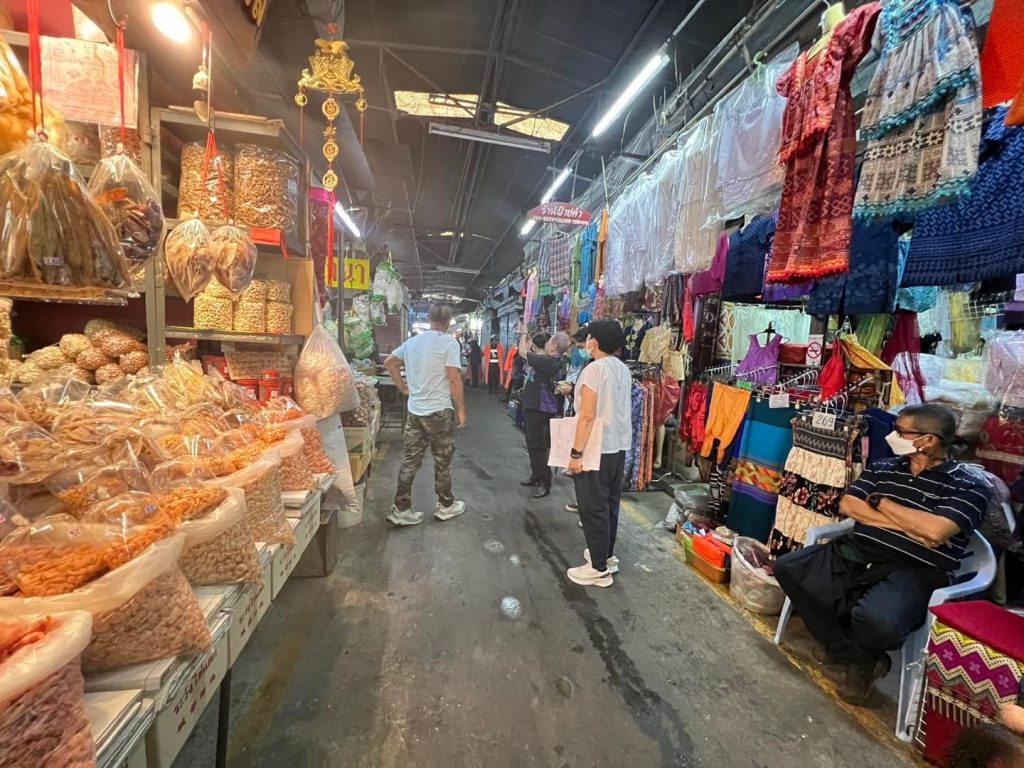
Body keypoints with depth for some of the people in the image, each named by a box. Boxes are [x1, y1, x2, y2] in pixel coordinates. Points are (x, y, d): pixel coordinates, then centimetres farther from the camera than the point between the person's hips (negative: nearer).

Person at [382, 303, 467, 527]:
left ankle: (400, 510, 16)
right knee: (443, 461, 9)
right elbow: (454, 378, -16)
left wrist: (403, 388, 20)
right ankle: (446, 506, 24)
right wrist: (461, 408, -8)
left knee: (410, 461, 10)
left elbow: (389, 363, 19)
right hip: (440, 411, -6)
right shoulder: (449, 343, -11)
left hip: (414, 411, 6)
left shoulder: (412, 342, 10)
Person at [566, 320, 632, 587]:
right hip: (619, 444, 9)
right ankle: (607, 555, 33)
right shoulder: (623, 369, 8)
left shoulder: (594, 369, -18)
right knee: (609, 502, 19)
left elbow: (587, 416, -21)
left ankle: (599, 568, 13)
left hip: (597, 447, -9)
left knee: (593, 507, 2)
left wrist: (576, 452, -17)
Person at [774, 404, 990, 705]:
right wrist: (907, 526, -8)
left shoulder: (967, 486, -3)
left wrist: (880, 501, -5)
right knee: (788, 568, -11)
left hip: (914, 572, -6)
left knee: (876, 621, -36)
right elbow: (847, 505, 3)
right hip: (856, 554, 6)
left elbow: (934, 531, -19)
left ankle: (849, 655, 4)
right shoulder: (884, 467, 12)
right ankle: (854, 658, 0)